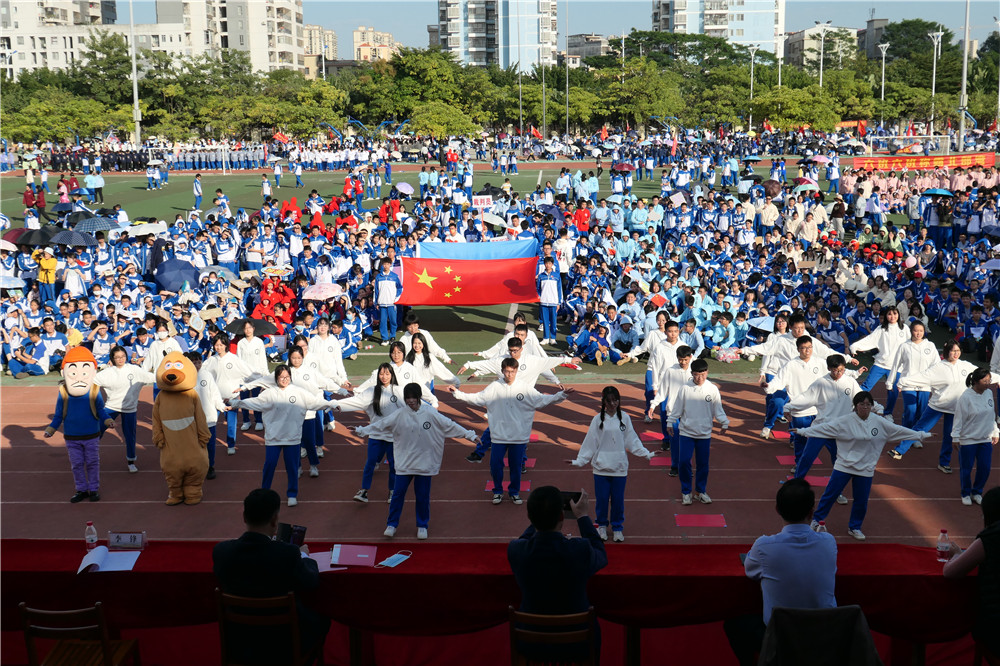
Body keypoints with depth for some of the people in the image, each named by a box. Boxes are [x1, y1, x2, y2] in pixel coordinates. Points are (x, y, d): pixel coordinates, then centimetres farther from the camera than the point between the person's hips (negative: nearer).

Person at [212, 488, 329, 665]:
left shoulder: (220, 551, -17)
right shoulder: (288, 554, -26)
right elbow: (312, 582, -7)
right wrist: (305, 556, 15)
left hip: (237, 645, 4)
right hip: (283, 647, -4)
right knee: (321, 620, 27)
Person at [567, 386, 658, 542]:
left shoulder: (625, 418, 2)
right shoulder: (598, 420, -1)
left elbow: (632, 441, 7)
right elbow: (590, 443, 1)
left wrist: (647, 454, 0)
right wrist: (578, 461, -3)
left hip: (619, 467, 1)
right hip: (601, 467, -1)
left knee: (618, 499, 6)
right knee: (602, 499, 4)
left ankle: (617, 528, 22)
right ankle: (602, 526, 25)